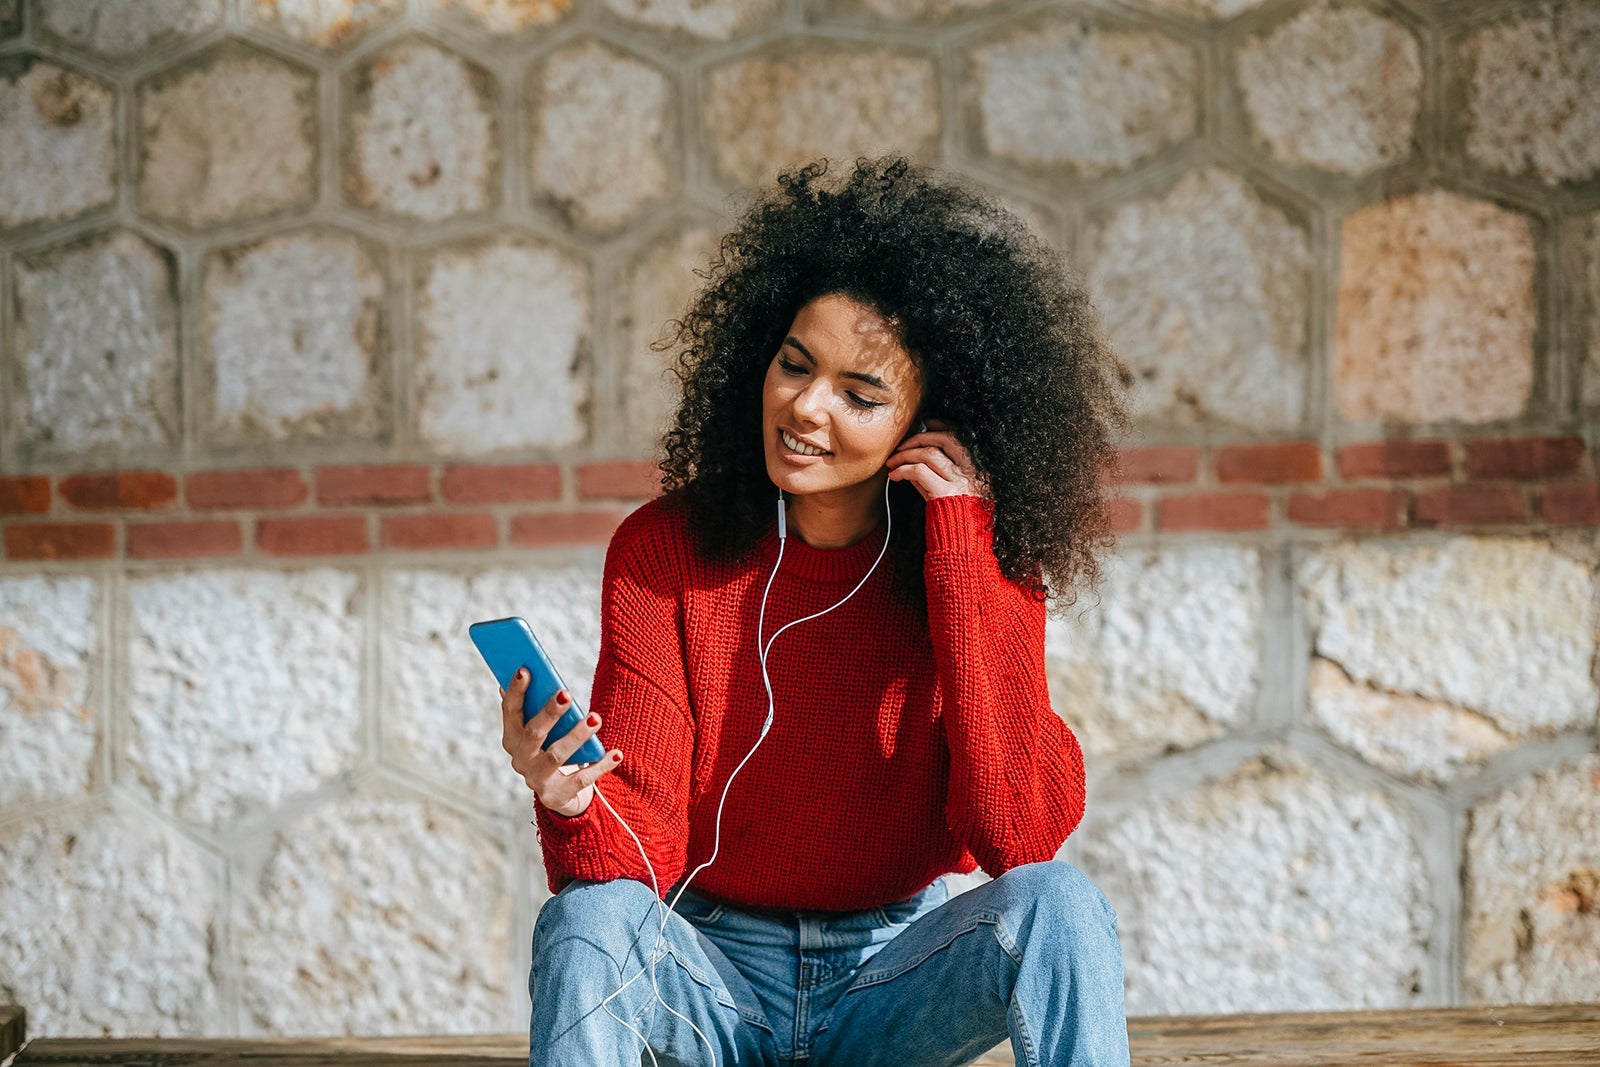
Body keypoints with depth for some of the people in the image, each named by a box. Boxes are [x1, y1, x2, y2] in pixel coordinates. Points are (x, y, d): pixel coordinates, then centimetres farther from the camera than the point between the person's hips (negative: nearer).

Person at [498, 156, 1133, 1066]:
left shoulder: (983, 568, -6)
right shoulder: (664, 551, -7)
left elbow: (1022, 831, -23)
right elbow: (646, 848, -12)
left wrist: (959, 550, -21)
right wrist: (573, 804, -37)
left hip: (898, 977, 1)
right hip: (714, 979, 0)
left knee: (1057, 904, -28)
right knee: (590, 920, -32)